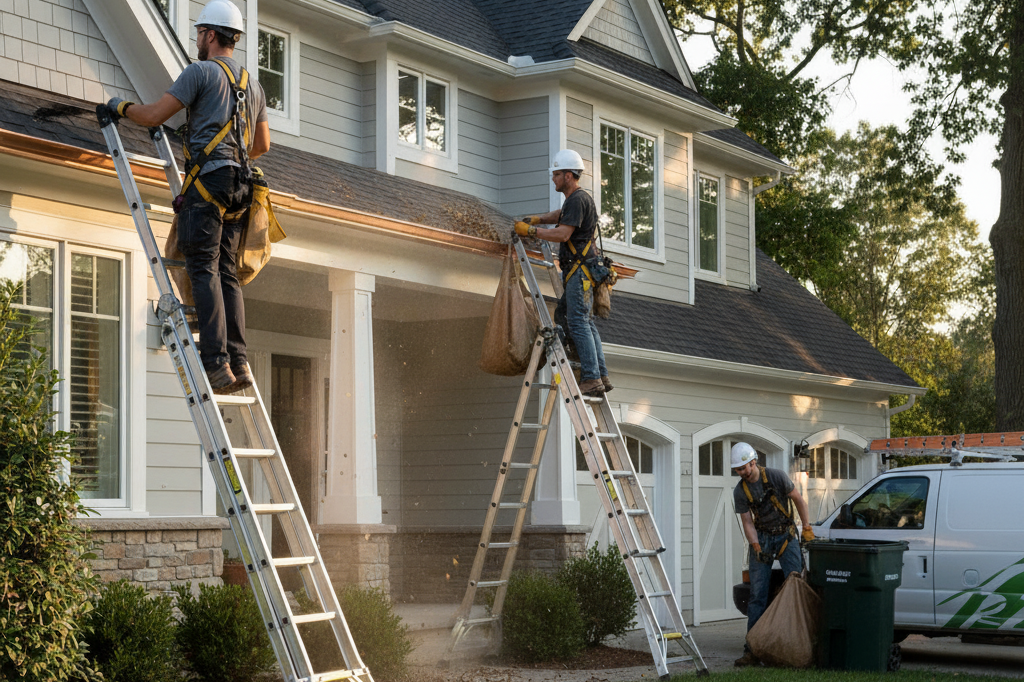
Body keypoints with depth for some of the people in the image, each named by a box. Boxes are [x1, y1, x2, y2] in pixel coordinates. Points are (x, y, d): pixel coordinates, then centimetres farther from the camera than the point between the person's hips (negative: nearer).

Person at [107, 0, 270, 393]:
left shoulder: (201, 71, 0)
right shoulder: (253, 85, 24)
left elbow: (154, 116, -3)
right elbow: (262, 145, 31)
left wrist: (121, 107, 17)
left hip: (208, 177, -8)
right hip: (238, 184, 8)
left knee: (203, 268, -12)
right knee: (226, 272, 6)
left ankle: (216, 364, -21)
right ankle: (238, 363, -4)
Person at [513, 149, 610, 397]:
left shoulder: (578, 200, -12)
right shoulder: (576, 198, 21)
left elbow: (562, 234, -21)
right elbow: (561, 215, 43)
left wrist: (530, 230, -12)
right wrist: (538, 219, 27)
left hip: (580, 269, -11)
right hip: (578, 270, 11)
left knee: (578, 323, -14)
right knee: (586, 322, 9)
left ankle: (591, 378, -18)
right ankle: (601, 376, 8)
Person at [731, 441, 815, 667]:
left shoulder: (776, 476, -11)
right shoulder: (740, 492, -4)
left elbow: (798, 500, -3)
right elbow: (747, 522, -2)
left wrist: (806, 528, -5)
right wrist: (757, 548, -14)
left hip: (785, 535, -2)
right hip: (761, 538, 2)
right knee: (757, 595, -3)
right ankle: (752, 650, -5)